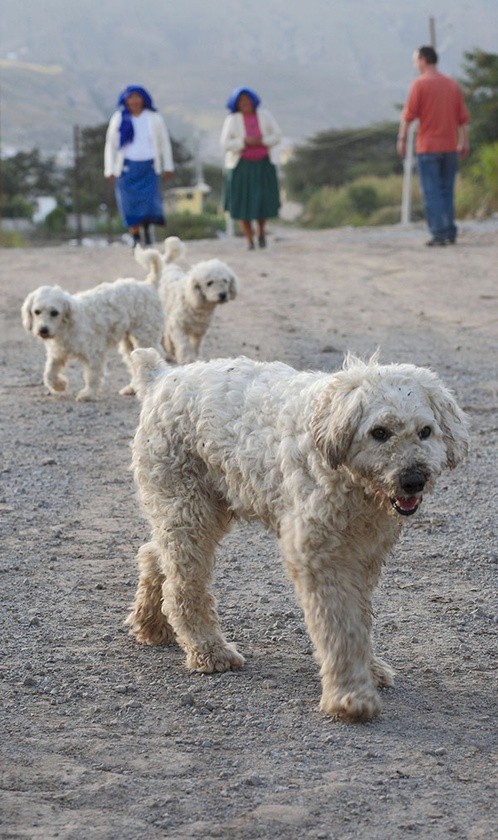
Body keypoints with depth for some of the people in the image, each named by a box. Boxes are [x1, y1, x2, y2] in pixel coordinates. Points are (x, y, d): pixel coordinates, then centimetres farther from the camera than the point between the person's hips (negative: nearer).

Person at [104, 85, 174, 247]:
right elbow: (110, 145, 11)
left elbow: (164, 142, 13)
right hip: (127, 167, 1)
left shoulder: (154, 118, 7)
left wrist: (168, 167, 10)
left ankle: (147, 228, 14)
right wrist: (110, 170, 5)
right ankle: (135, 237, 6)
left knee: (149, 200, -12)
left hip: (148, 167, 0)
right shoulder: (119, 119, 7)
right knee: (130, 204, -4)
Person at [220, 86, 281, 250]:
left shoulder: (264, 116, 0)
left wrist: (261, 141, -17)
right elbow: (225, 144, -11)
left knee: (264, 200, 0)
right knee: (244, 202, -2)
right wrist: (244, 142, -24)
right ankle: (249, 239, 10)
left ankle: (261, 231, 27)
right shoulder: (232, 120, -8)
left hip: (263, 164, 2)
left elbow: (276, 136, 0)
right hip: (241, 166, -2)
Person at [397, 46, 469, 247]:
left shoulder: (420, 84, -7)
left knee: (432, 193, -3)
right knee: (447, 192, 12)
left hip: (427, 147, -5)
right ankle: (450, 233, 11)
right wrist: (463, 142, 13)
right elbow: (463, 118, 10)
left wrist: (402, 139, -2)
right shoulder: (452, 84, 10)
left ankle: (439, 234, -8)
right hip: (450, 147, 5)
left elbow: (408, 115, -10)